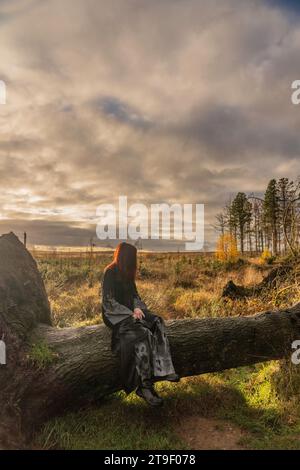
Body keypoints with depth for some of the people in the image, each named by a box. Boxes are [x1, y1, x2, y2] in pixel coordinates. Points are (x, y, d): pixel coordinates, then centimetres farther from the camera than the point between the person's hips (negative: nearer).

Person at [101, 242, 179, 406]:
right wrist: (130, 313, -19)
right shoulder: (110, 273, -11)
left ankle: (163, 370, -21)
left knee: (157, 322, -16)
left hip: (130, 311, 8)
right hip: (115, 315, -8)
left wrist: (137, 307, -6)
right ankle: (144, 385, -25)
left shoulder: (127, 273, 13)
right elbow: (109, 301, -15)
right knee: (142, 333, -30)